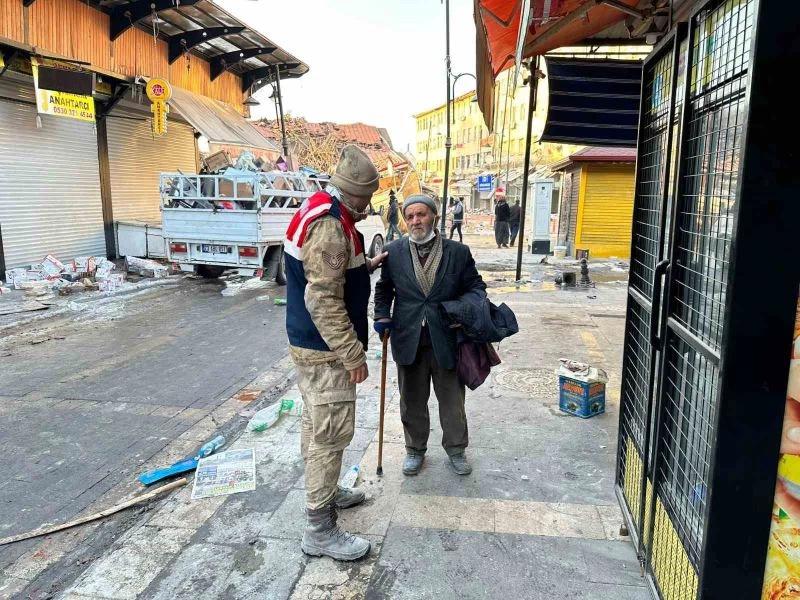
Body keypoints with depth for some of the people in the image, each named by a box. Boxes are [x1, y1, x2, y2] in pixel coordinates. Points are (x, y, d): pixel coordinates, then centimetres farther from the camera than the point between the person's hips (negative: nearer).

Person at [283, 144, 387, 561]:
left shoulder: (323, 213, 12)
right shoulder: (330, 225, -22)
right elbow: (323, 300, -27)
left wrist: (367, 266, 18)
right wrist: (353, 354, -22)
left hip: (310, 343, 11)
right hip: (326, 348, -11)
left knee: (318, 426, 22)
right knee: (331, 432, -2)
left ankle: (324, 491, 40)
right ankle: (319, 530, 9)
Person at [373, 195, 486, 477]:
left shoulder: (458, 252, -1)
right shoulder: (394, 252, 1)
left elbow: (474, 285, 6)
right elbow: (384, 288, 11)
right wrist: (382, 316, -3)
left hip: (447, 338, 0)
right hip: (408, 339, 1)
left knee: (452, 399, 13)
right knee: (412, 400, 15)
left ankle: (455, 448, 34)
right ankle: (415, 449, 35)